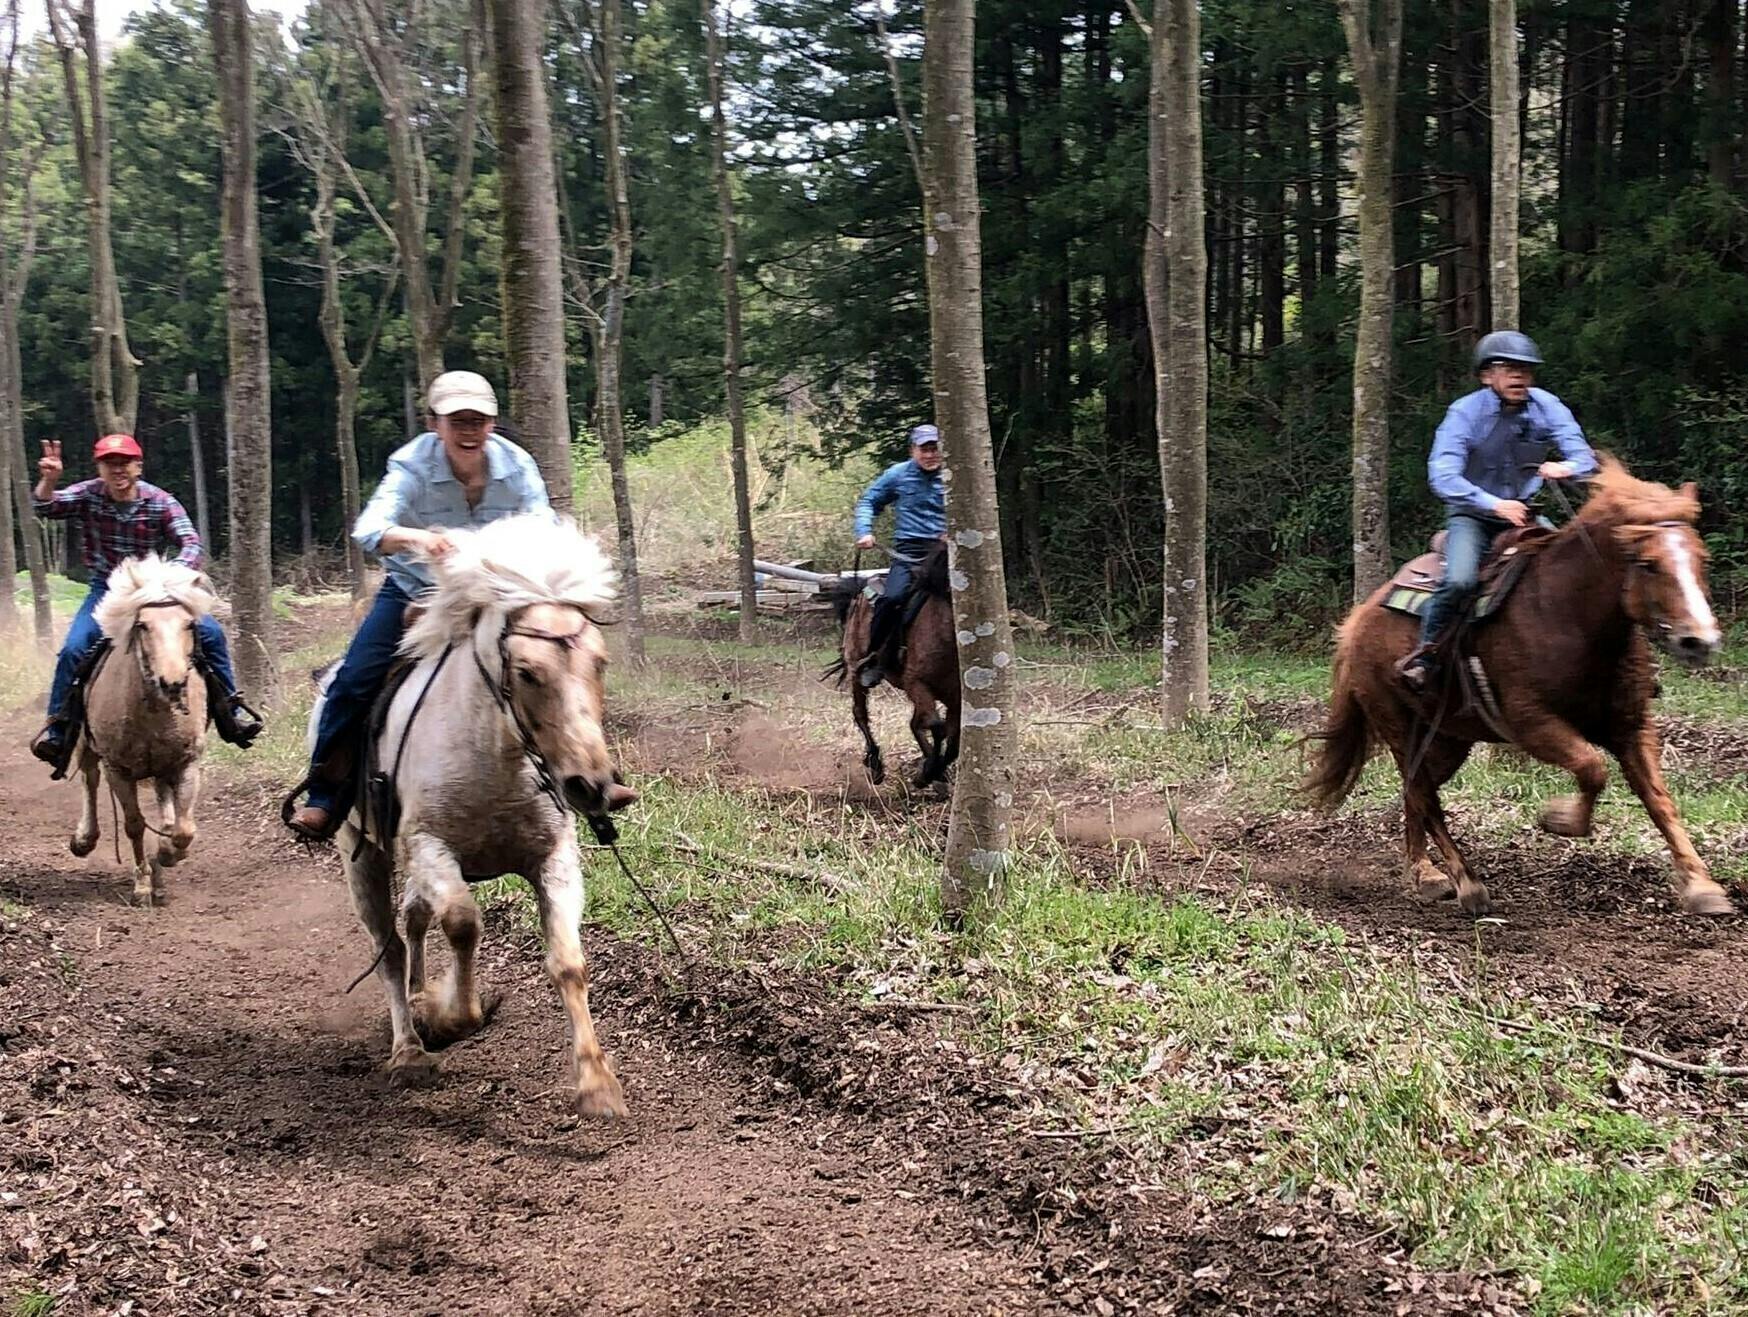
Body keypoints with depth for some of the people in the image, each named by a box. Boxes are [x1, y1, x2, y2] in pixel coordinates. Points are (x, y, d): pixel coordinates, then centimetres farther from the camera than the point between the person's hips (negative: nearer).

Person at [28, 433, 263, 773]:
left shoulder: (160, 502, -11)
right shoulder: (87, 497, -8)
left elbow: (191, 543, -21)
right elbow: (44, 508, -22)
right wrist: (48, 481, -44)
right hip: (106, 592, 0)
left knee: (211, 633, -14)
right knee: (73, 649, -20)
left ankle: (230, 709, 1)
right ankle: (57, 726, -6)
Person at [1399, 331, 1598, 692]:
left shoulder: (1548, 408, -4)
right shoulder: (1466, 412, -14)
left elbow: (1585, 461, -5)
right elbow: (1442, 476, -24)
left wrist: (1565, 468, -30)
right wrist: (1495, 504, -36)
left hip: (1524, 515, 4)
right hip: (1473, 517, -4)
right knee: (1460, 581, -31)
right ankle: (1425, 651, -11)